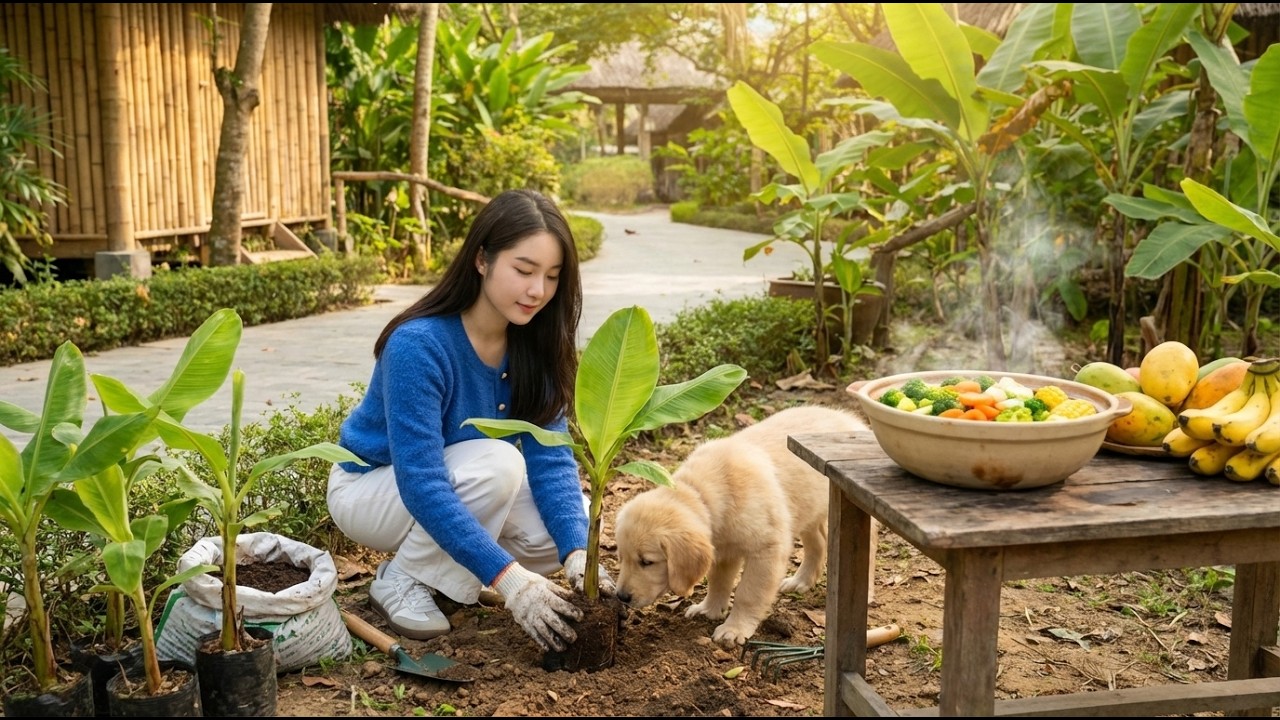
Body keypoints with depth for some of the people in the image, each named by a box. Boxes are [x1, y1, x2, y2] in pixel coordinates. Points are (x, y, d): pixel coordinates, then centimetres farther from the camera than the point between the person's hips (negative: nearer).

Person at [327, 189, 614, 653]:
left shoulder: (536, 344, -14)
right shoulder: (419, 345, -32)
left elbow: (551, 459, -17)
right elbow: (420, 484, -37)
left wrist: (577, 553, -33)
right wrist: (509, 578, -43)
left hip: (461, 486, 6)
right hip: (374, 487, -6)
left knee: (573, 524, -17)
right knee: (497, 462, -33)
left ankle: (438, 566, 5)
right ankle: (402, 580, -12)